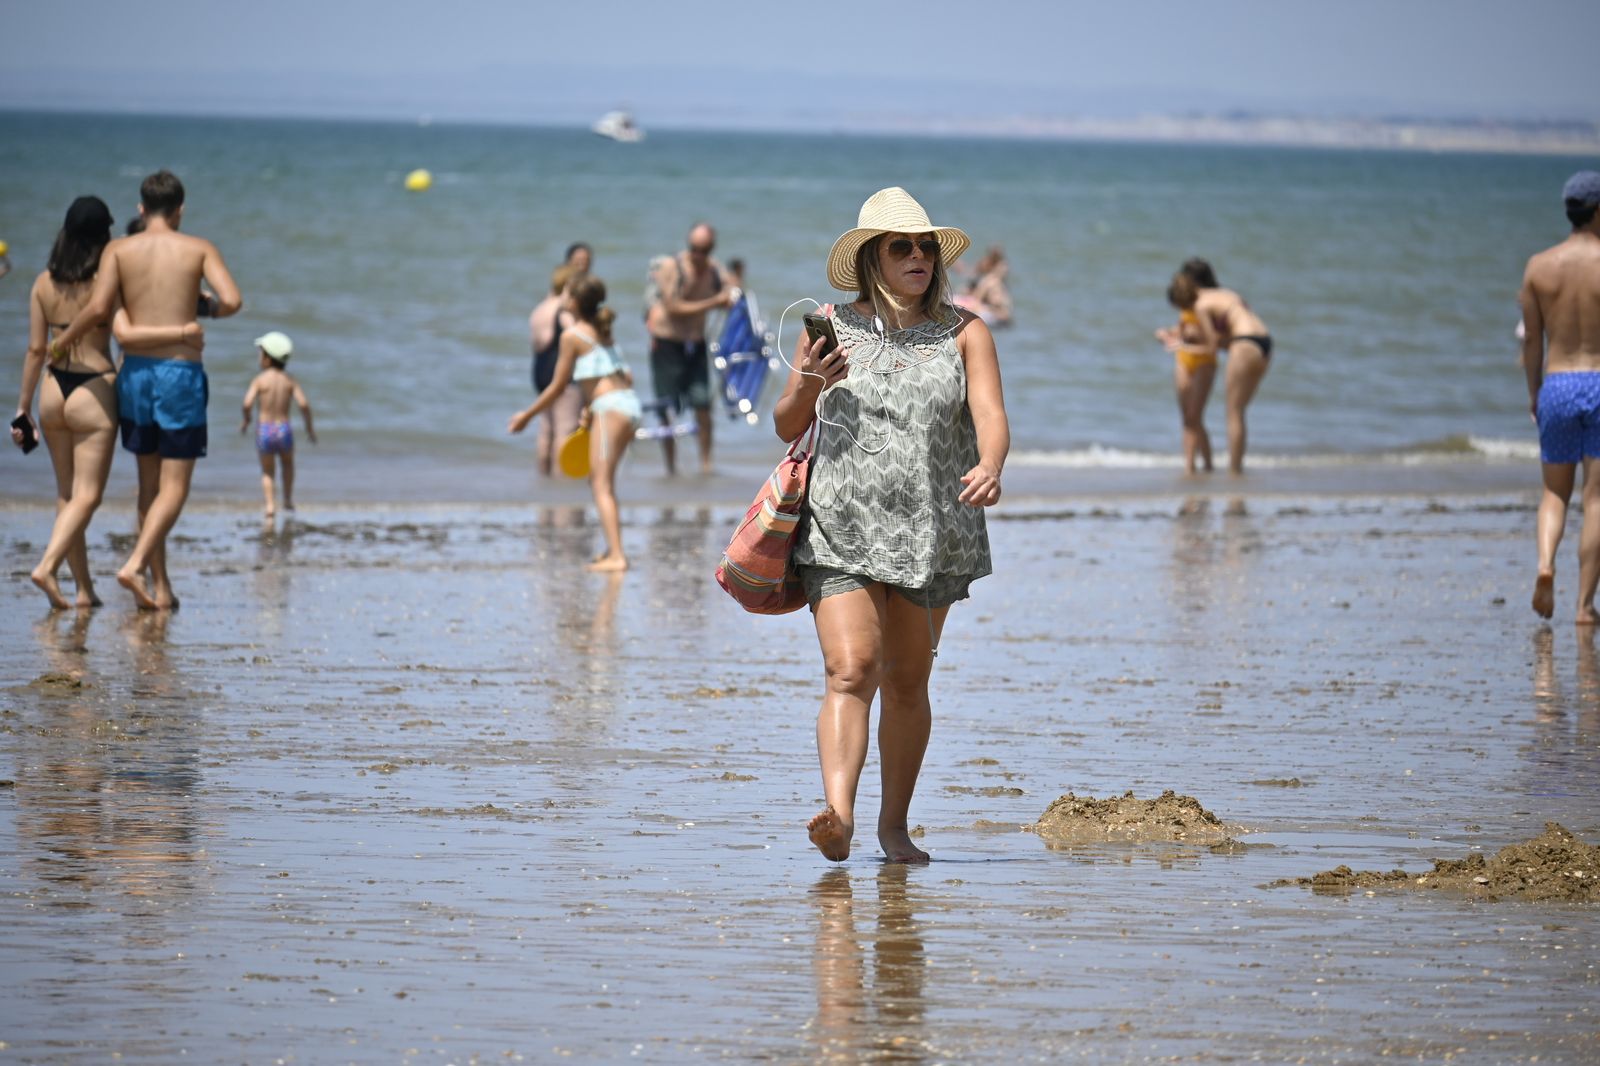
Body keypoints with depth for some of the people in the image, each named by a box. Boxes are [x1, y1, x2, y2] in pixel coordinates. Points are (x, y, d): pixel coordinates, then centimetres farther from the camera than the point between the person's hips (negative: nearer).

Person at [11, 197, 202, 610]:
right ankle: (47, 566, -20)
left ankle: (85, 588, 17)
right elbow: (126, 334, -25)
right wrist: (183, 333, -22)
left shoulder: (44, 284, 2)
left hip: (53, 392, 5)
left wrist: (23, 406, 11)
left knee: (67, 494, 14)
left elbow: (36, 349, 5)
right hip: (93, 392, -5)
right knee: (86, 496, -1)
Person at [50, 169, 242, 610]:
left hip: (135, 372, 3)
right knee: (174, 487, 0)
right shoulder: (200, 249, 0)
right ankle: (136, 565, -20)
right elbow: (232, 300, -13)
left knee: (149, 484, 13)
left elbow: (98, 307, -11)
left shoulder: (119, 250, 2)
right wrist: (207, 310, 9)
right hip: (181, 373, -3)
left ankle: (161, 587, 13)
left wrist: (63, 341, 4)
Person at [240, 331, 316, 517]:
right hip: (284, 429, 2)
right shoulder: (289, 380, 0)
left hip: (265, 430, -2)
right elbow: (303, 404, -10)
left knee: (267, 471, 17)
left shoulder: (260, 380, -6)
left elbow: (248, 404, -17)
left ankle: (270, 504, -2)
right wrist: (309, 426, 4)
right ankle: (288, 500, 34)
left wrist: (246, 420, 4)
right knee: (288, 463, 32)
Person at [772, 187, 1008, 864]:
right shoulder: (833, 328, 6)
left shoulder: (964, 332, 5)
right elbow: (786, 428, 13)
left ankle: (895, 825, 25)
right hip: (841, 529, -1)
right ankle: (838, 816, -32)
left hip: (931, 532, 1)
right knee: (851, 668, -18)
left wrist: (989, 467, -31)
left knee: (907, 681, 11)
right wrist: (806, 386, -9)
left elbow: (990, 414, -9)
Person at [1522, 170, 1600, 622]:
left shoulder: (1539, 266, 1)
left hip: (1557, 386, 3)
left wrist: (1533, 392, 18)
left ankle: (1545, 563, -12)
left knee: (1555, 493, 16)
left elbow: (1532, 338, 6)